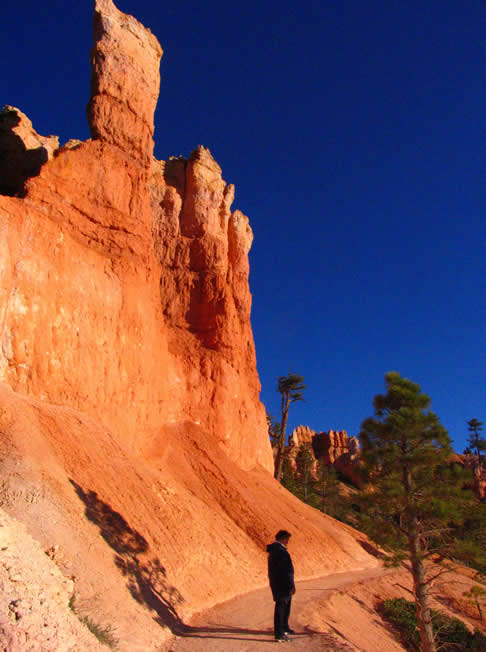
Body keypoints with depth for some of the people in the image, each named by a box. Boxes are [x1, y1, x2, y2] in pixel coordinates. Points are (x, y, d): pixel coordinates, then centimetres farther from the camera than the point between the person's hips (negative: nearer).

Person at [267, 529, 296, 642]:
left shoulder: (273, 550, 11)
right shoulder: (281, 551, -23)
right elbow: (286, 570, -24)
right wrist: (291, 585, -18)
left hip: (276, 584, 10)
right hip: (282, 585, -10)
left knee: (286, 606, 23)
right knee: (280, 608, -2)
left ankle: (284, 627, 38)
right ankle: (279, 634, 6)